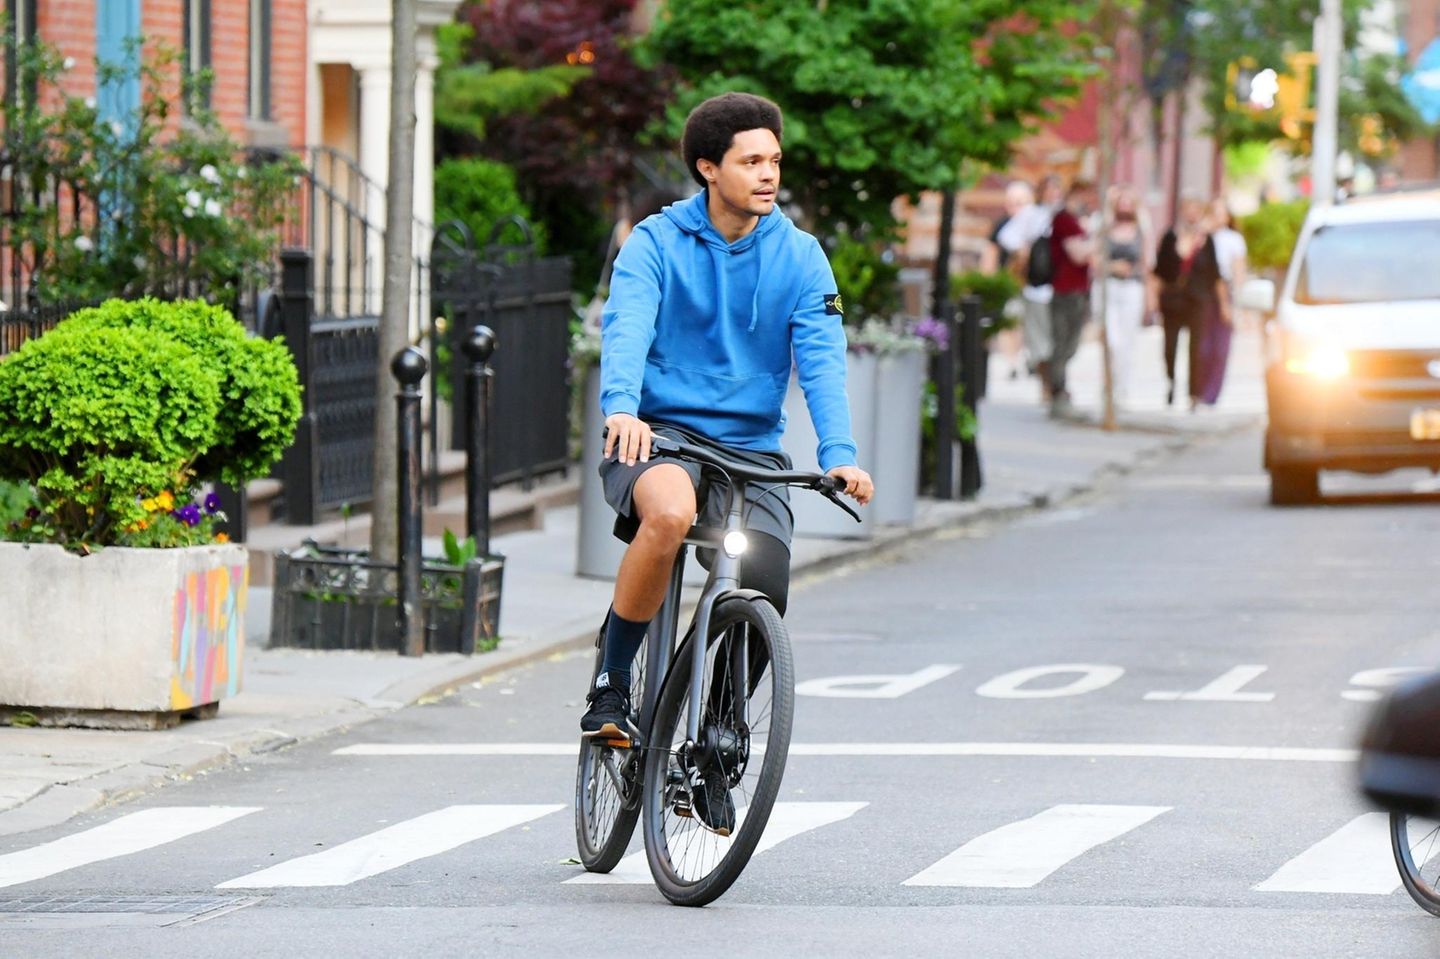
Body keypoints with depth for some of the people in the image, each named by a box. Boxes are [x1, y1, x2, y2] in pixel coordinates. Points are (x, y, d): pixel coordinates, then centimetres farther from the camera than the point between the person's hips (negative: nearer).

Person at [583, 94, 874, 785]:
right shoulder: (655, 244, -3)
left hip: (751, 448, 3)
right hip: (657, 436, -3)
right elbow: (625, 330, -19)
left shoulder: (799, 257, 4)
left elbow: (822, 358, -8)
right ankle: (610, 685, -18)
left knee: (763, 598, -16)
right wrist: (621, 407, -41)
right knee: (670, 513, -37)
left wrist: (838, 454, -25)